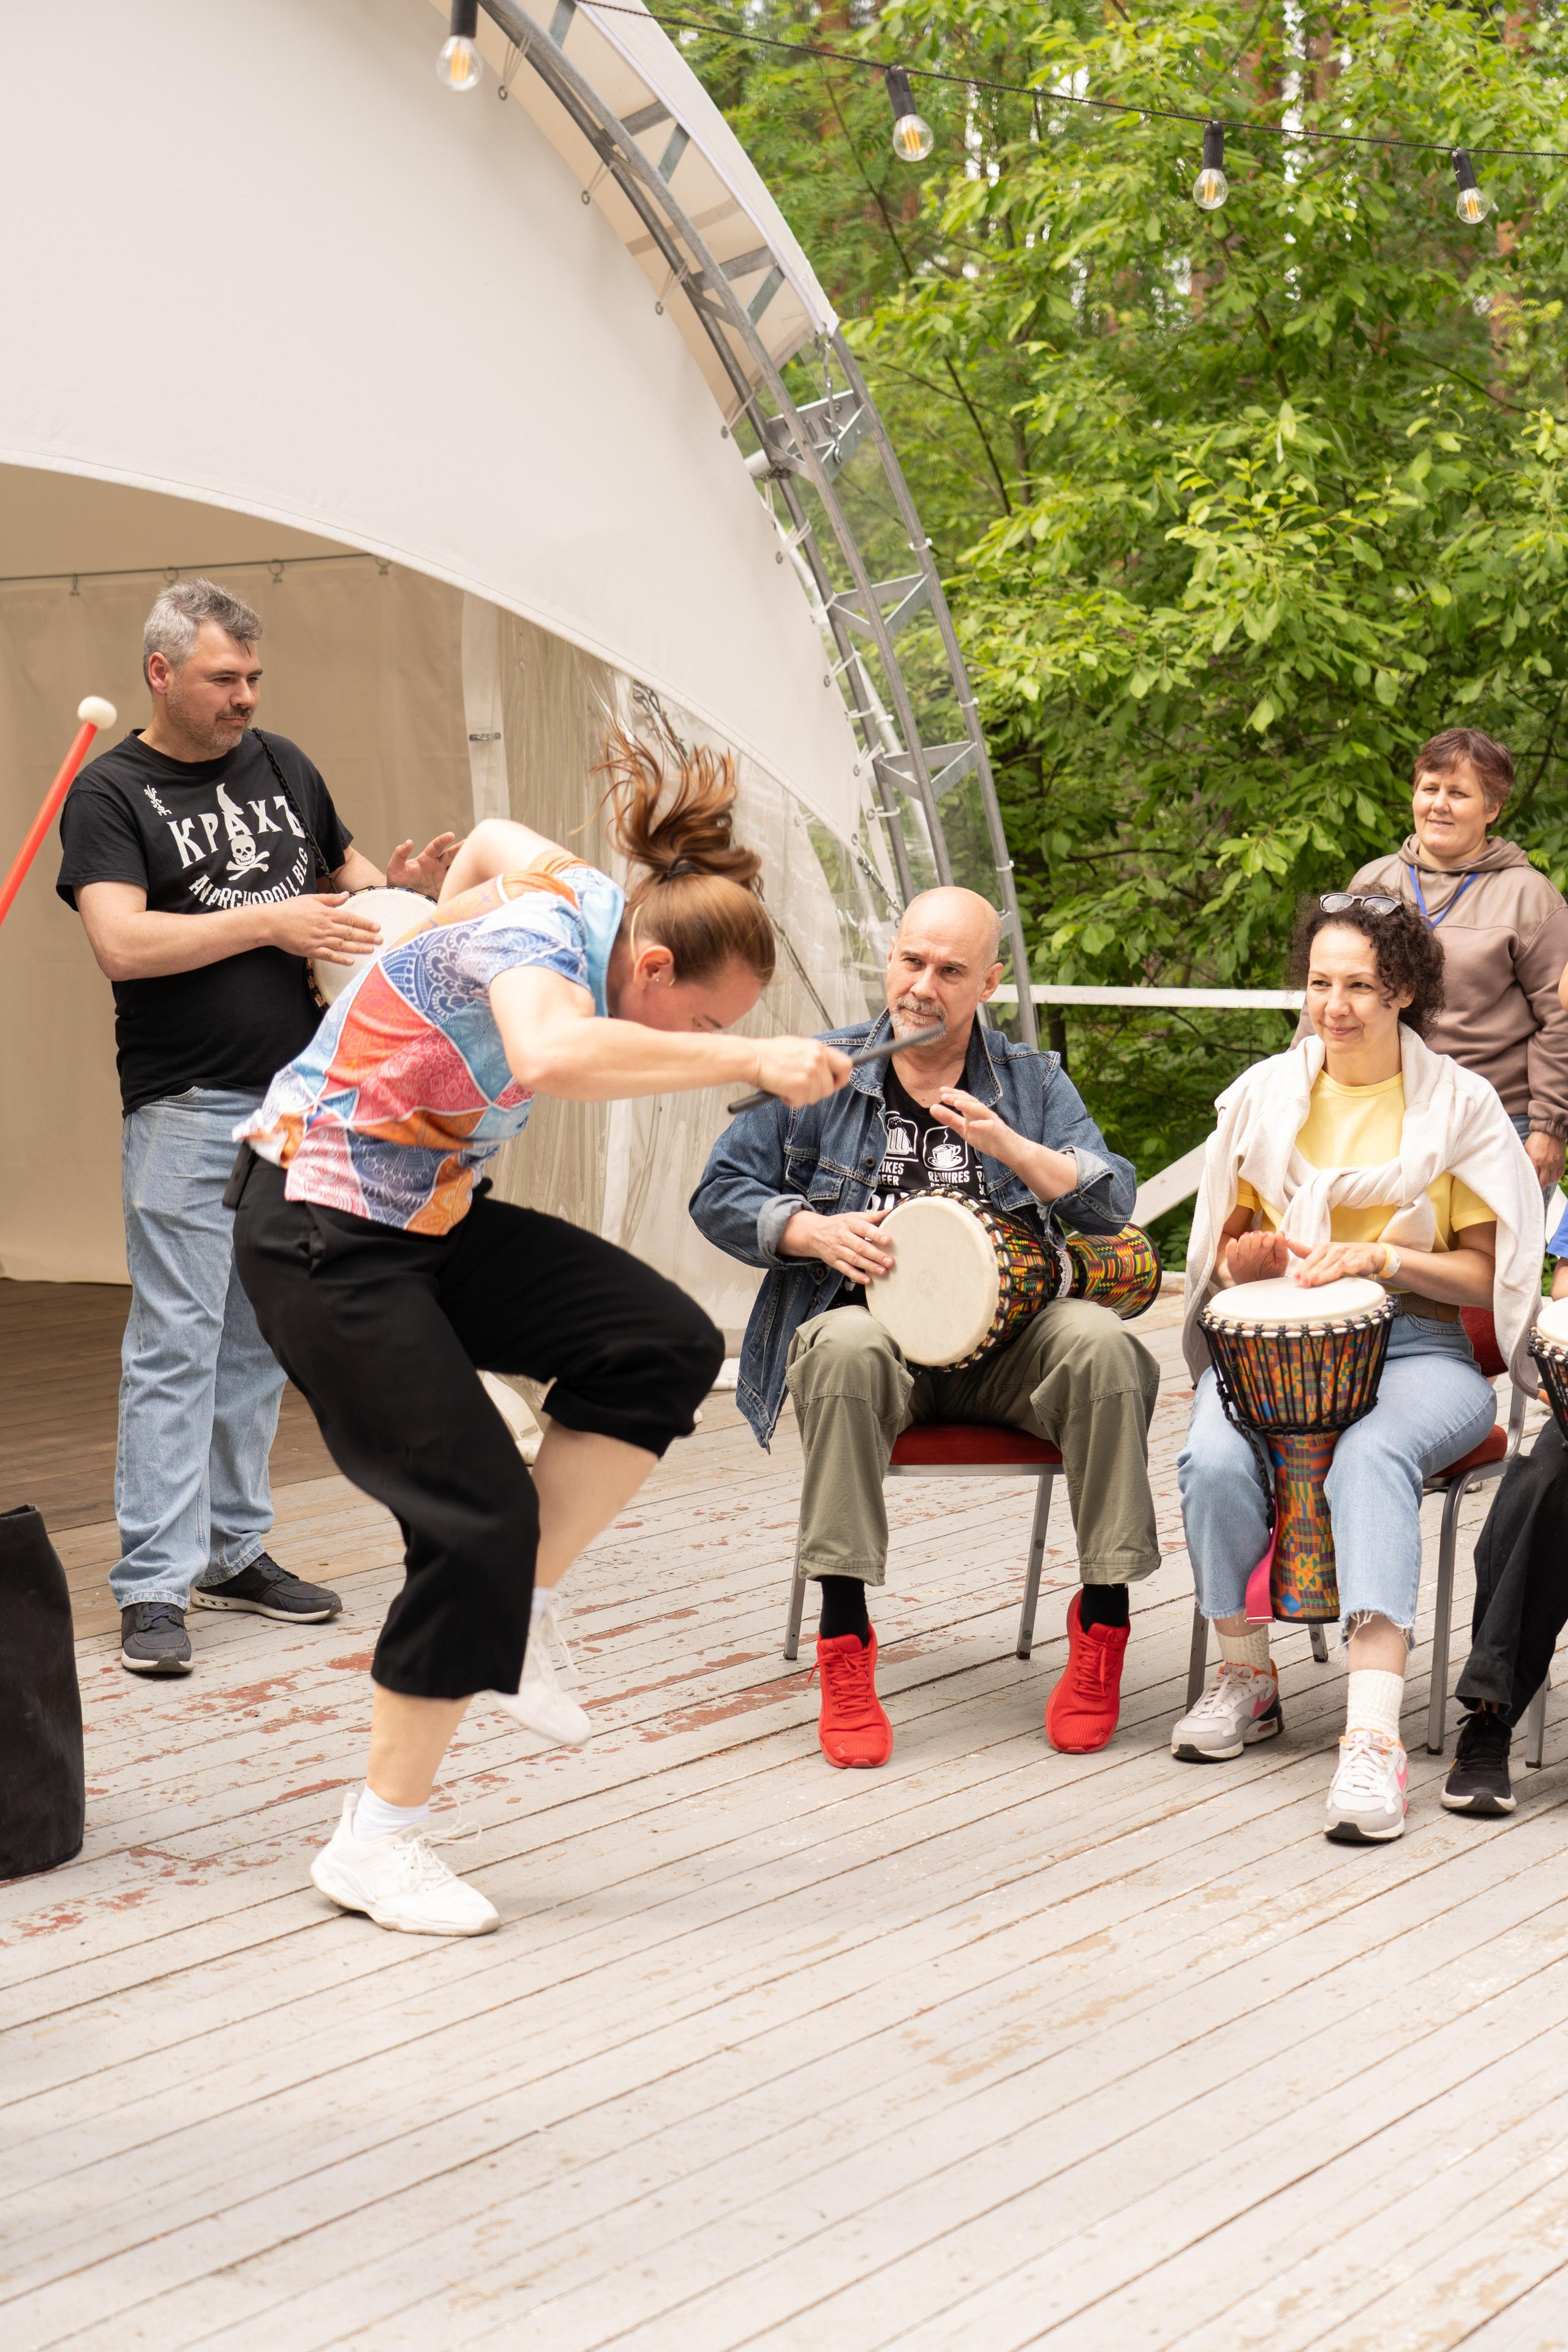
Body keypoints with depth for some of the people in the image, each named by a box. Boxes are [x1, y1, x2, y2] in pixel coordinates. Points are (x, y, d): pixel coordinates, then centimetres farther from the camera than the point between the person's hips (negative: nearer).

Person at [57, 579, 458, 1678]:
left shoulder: (284, 767, 13)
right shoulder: (111, 793, -4)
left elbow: (349, 874, 23)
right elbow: (122, 942, -17)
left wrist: (398, 884, 0)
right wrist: (272, 923, -18)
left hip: (301, 1095, 6)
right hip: (187, 1105, -6)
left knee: (261, 1339, 10)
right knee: (175, 1343, -7)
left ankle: (237, 1549, 19)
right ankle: (155, 1587, -5)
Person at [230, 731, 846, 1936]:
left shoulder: (587, 894, 0)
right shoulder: (540, 935, -26)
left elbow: (497, 837, 23)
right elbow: (555, 1053, -51)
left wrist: (439, 944, 36)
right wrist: (751, 1058, -46)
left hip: (433, 1217, 9)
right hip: (324, 1231, -9)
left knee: (665, 1343, -10)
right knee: (478, 1513, -13)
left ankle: (524, 1607, 1)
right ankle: (375, 1844, -1)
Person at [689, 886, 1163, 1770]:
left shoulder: (1034, 1083, 11)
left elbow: (1113, 1205, -3)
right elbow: (722, 1194, 9)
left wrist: (1007, 1146, -19)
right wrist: (815, 1232, -11)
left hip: (1005, 1339, 1)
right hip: (874, 1324, -1)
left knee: (1102, 1344, -30)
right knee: (848, 1349, -37)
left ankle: (1104, 1624, -19)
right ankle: (845, 1643, -32)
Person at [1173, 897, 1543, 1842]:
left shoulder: (1461, 1104, 4)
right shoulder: (1263, 1094, 13)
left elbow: (1487, 1274, 2)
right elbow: (1223, 1248, 19)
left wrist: (1383, 1257, -14)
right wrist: (1254, 1256, -5)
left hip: (1416, 1348, -3)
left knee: (1370, 1458, -37)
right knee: (1215, 1458, -30)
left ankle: (1374, 1736, -46)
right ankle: (1246, 1678, -6)